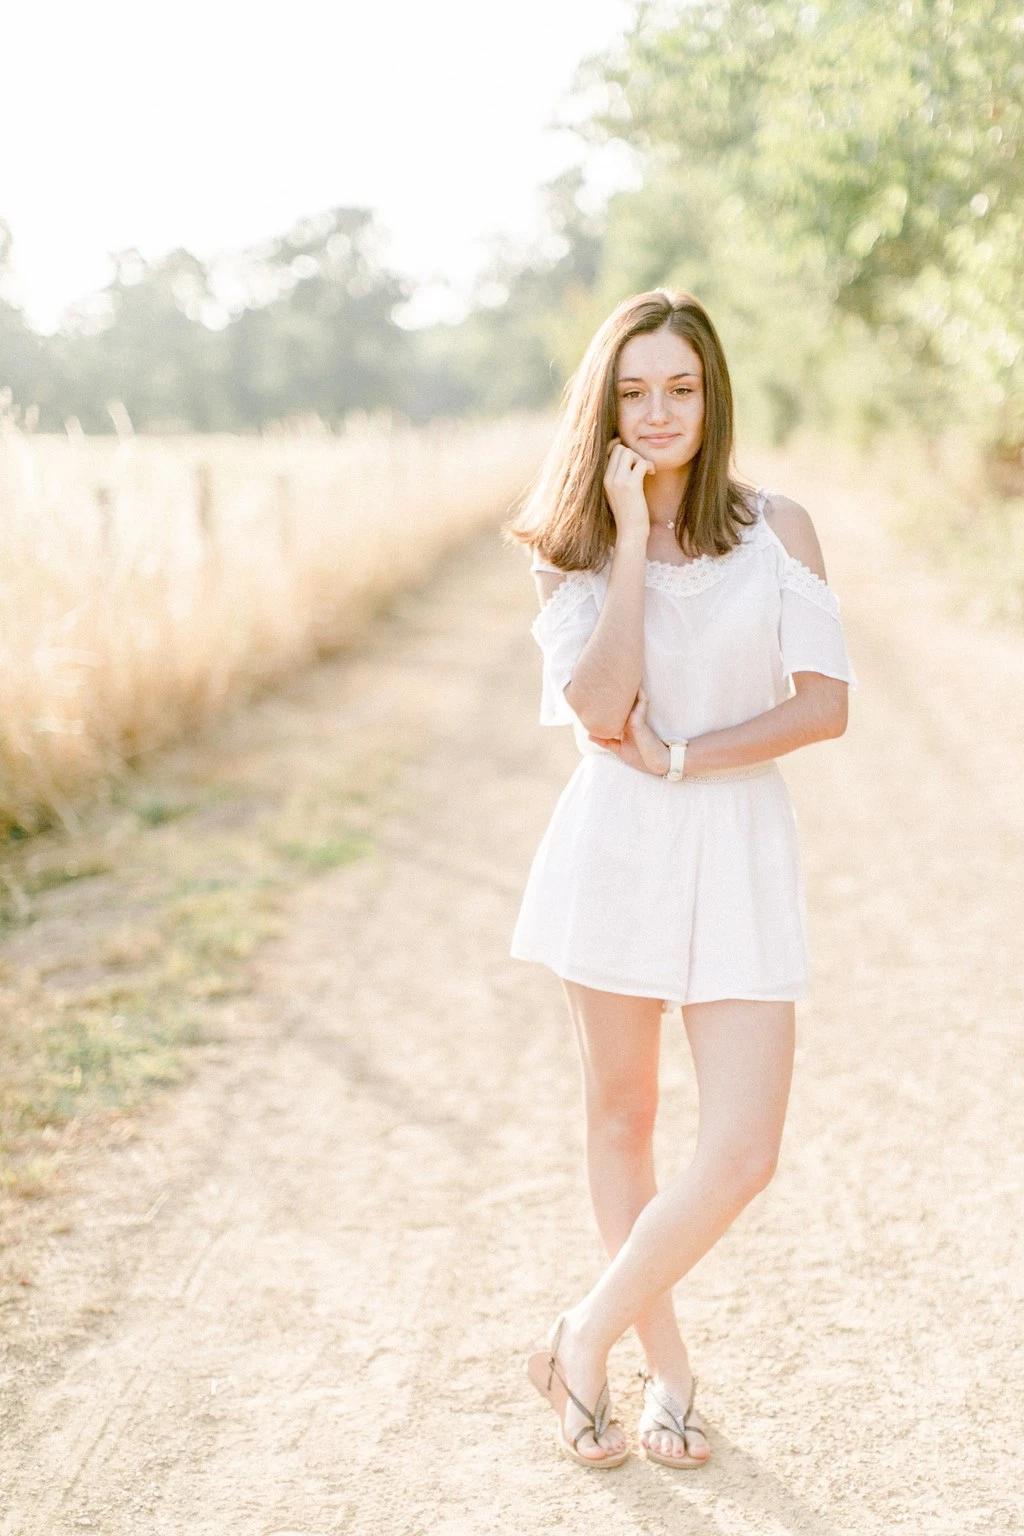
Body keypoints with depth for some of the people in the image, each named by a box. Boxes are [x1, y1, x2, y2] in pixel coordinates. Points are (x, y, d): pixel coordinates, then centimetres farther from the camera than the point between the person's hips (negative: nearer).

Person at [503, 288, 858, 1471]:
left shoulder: (777, 527, 2)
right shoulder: (573, 549, 2)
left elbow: (826, 702, -5)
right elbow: (601, 709, -15)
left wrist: (680, 759, -12)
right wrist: (632, 538, -12)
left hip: (740, 850, 0)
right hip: (615, 846, 0)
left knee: (742, 1151, -8)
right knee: (621, 1117, 11)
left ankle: (587, 1338, 14)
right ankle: (667, 1365, 30)